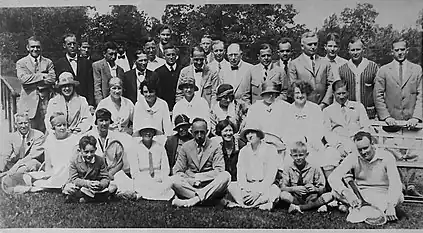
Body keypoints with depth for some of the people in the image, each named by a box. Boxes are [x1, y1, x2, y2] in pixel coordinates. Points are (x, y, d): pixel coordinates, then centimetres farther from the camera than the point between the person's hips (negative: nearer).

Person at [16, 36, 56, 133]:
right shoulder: (21, 63, 7)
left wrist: (33, 81, -8)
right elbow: (22, 78, -10)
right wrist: (42, 76, -9)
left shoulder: (48, 62, 11)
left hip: (46, 101, 1)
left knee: (45, 131, 3)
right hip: (29, 103, -1)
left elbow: (52, 79, -2)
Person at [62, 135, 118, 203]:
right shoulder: (74, 160, -10)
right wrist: (87, 183, -32)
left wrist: (101, 184, -31)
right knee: (67, 189, -34)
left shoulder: (100, 160, -7)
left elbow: (105, 178, -6)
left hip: (95, 187, 2)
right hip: (79, 187, -2)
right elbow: (74, 179, -14)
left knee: (113, 188, -22)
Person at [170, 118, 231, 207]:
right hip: (190, 185, 1)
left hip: (210, 186, 0)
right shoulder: (186, 146, 9)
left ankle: (195, 199, -35)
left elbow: (219, 170, -6)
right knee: (173, 179, -26)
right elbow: (177, 171, 5)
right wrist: (192, 181, -13)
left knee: (226, 176, -29)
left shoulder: (215, 146, 4)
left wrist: (198, 177, -16)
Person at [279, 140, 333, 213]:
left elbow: (322, 189, -1)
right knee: (283, 195, -31)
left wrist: (315, 189, -23)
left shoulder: (314, 168, -1)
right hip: (295, 197, -1)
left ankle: (299, 207, -23)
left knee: (330, 196, -23)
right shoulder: (288, 167, 0)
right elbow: (282, 187, -6)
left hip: (311, 198, 1)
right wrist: (294, 189, -24)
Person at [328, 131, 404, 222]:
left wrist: (391, 205, -39)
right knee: (336, 191, -25)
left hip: (382, 197, -1)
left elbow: (395, 183, -23)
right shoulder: (353, 158, -10)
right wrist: (346, 192, -40)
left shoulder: (387, 157, -13)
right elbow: (333, 177, -20)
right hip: (360, 195, 2)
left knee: (399, 197, -32)